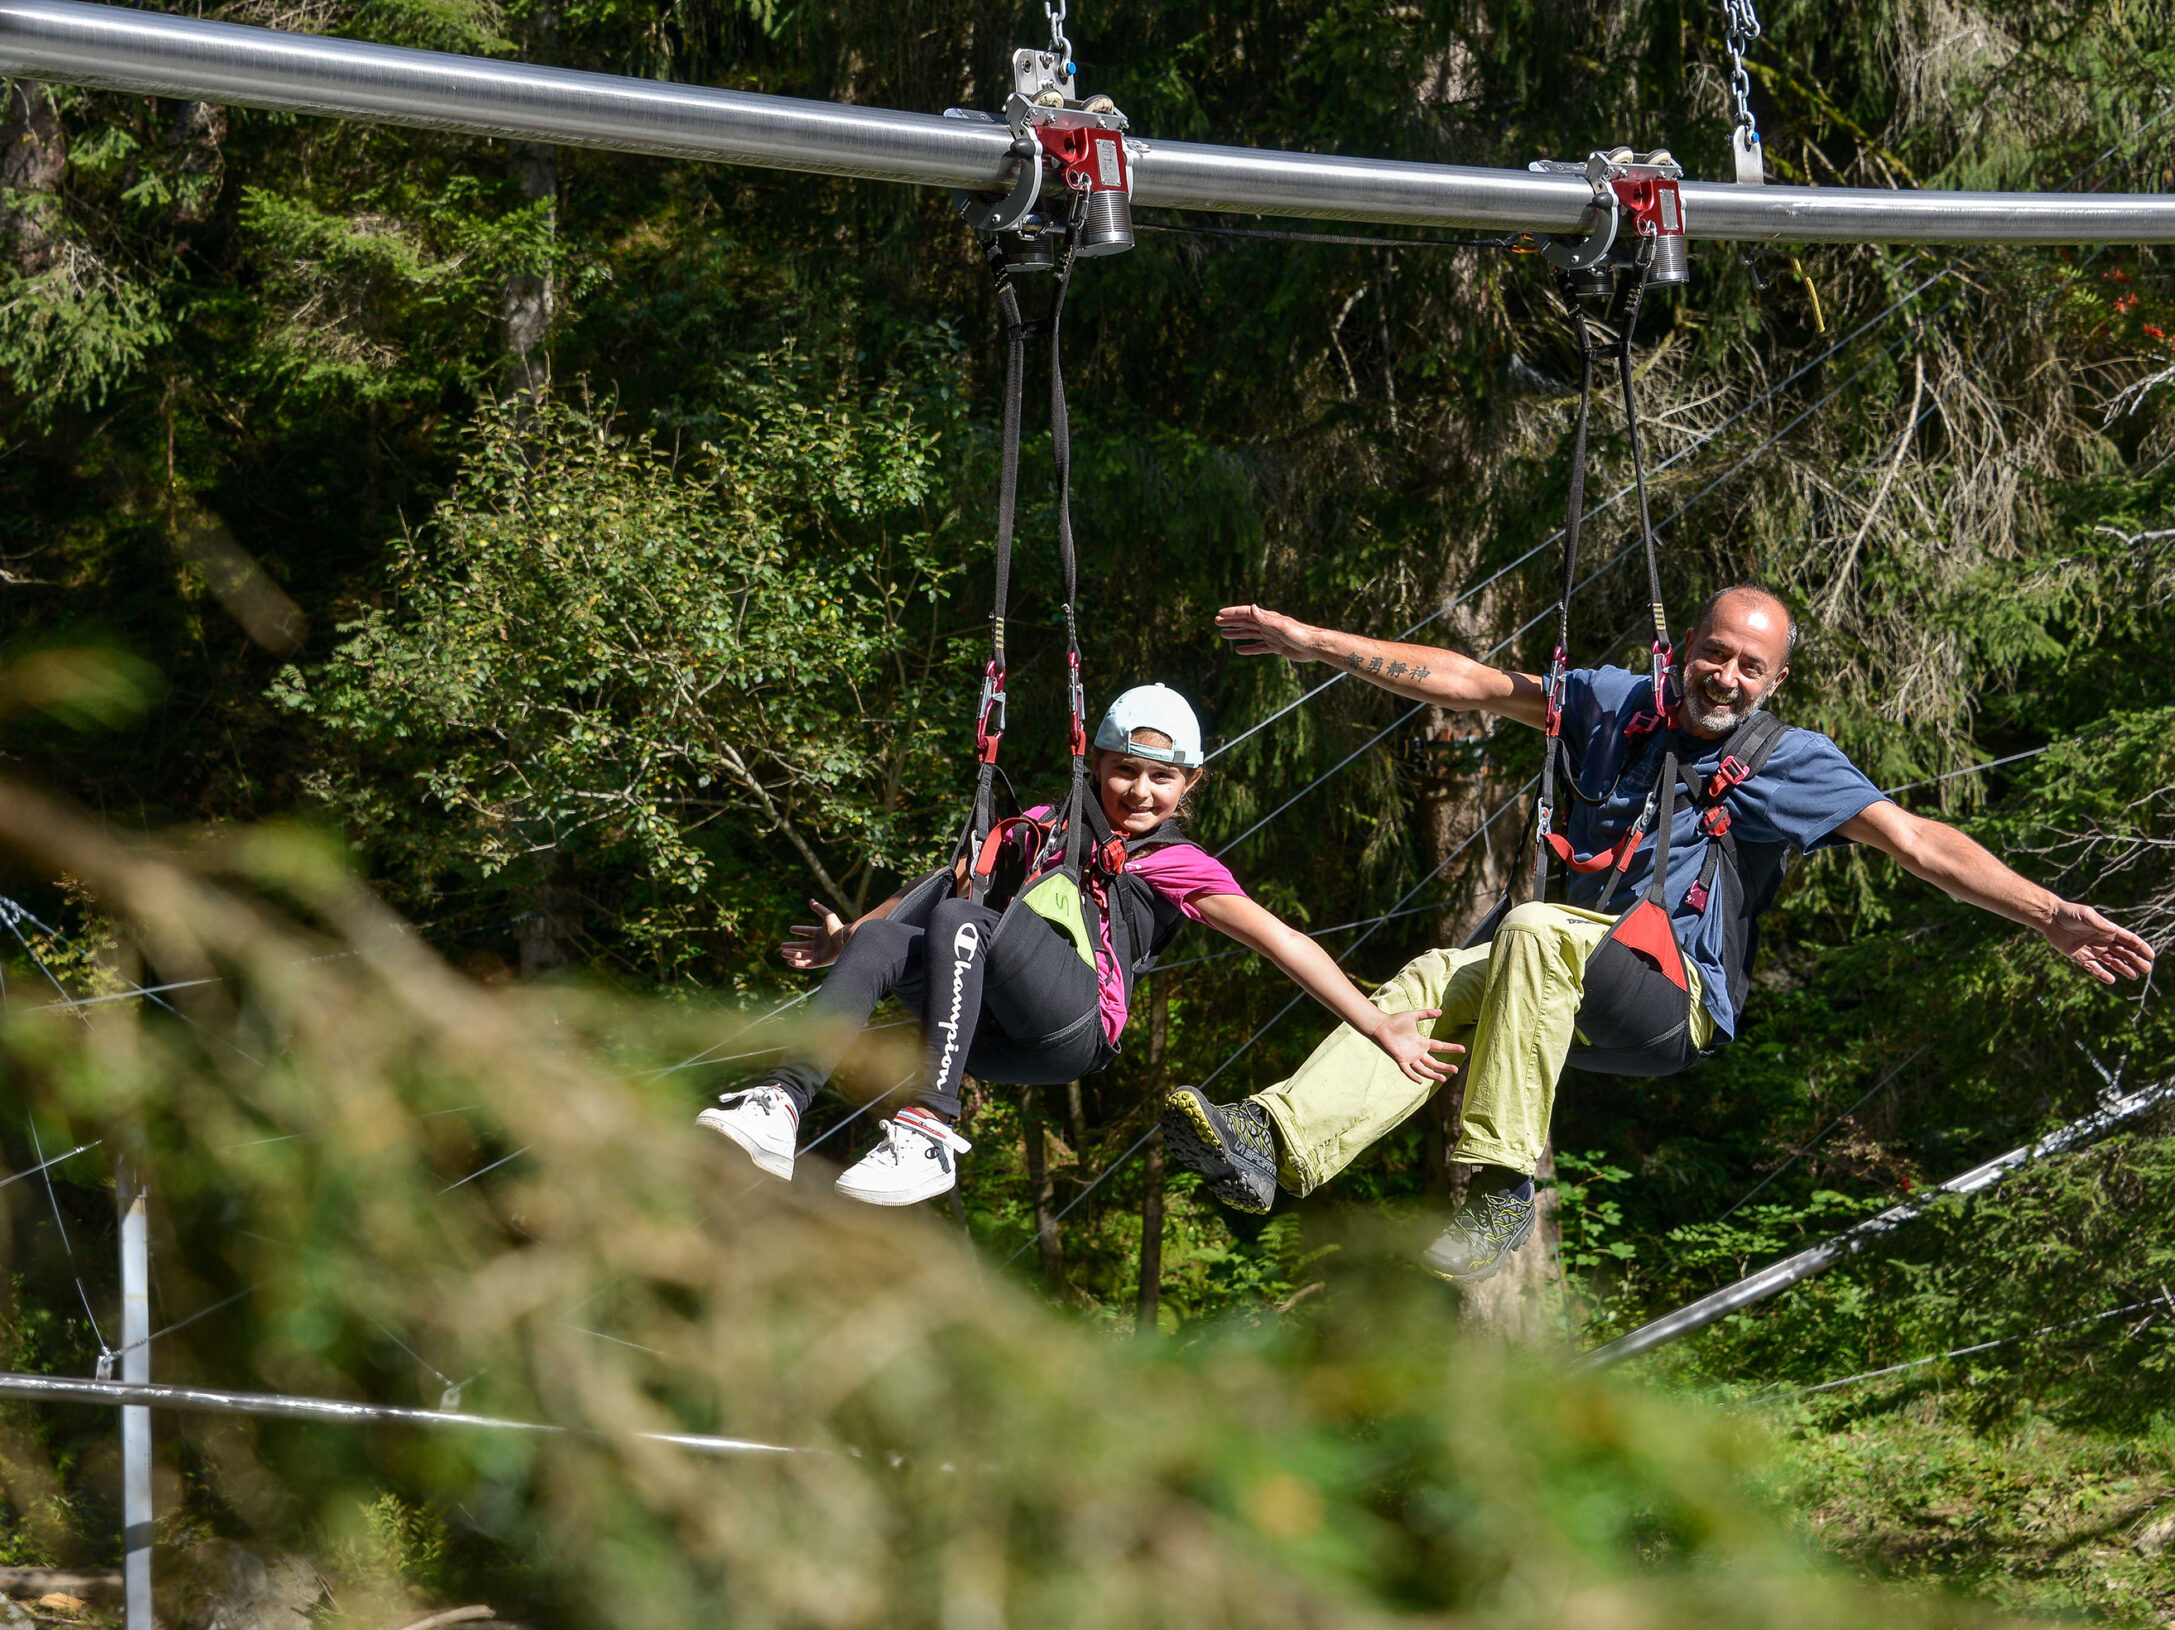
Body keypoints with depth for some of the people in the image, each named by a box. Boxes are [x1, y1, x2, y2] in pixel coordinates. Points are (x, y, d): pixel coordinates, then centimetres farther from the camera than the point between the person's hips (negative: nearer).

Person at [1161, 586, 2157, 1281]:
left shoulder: (1788, 763, 3)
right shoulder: (1618, 705, 15)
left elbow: (1916, 842, -5)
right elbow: (1471, 684, 17)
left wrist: (2051, 918, -17)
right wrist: (1316, 643, 15)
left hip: (1680, 1003, -5)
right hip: (1585, 1000, 5)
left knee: (1537, 933, -34)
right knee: (1436, 983, -24)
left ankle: (1500, 1190, -36)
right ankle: (1280, 1144, -40)